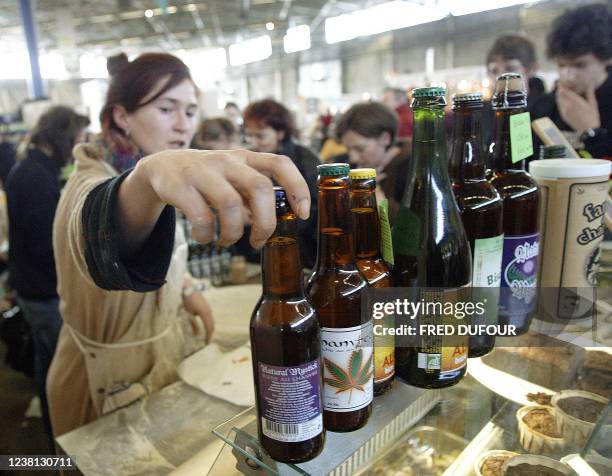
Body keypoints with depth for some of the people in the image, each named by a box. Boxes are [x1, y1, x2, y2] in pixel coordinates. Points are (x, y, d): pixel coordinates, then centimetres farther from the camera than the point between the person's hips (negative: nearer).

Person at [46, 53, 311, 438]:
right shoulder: (93, 182, -23)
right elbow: (100, 232, -49)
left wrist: (184, 290, -2)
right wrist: (150, 173, -68)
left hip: (162, 354, 7)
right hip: (115, 381, -7)